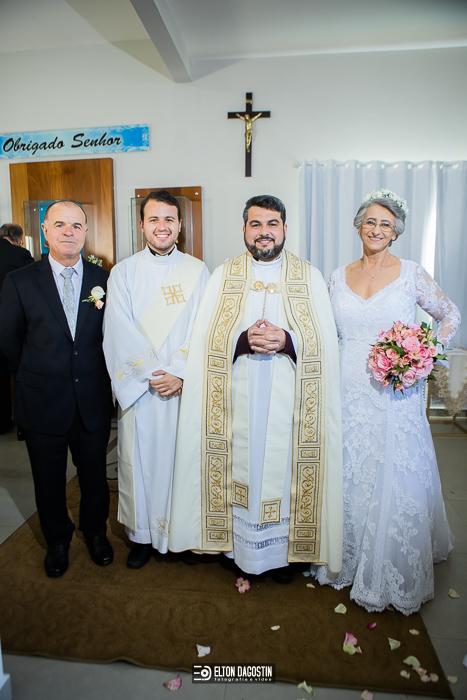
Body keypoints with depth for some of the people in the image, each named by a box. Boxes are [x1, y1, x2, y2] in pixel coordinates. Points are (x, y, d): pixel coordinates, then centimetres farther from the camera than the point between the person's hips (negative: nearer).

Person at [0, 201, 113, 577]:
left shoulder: (105, 279, -2)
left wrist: (96, 377, 3)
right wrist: (33, 380, 8)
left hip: (93, 401, 1)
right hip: (43, 403, 0)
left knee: (94, 474, 16)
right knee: (49, 479, 17)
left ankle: (95, 531, 42)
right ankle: (57, 539, 42)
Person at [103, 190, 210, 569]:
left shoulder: (197, 270, 5)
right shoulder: (123, 271, 4)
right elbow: (120, 331, -4)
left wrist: (180, 373, -13)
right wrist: (153, 372, -12)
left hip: (185, 385, 0)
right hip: (139, 386, 0)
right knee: (140, 458, 7)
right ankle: (143, 534, 26)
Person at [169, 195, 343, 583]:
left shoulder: (311, 278, 5)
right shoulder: (223, 276, 7)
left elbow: (326, 342, 0)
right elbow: (205, 339, 1)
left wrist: (287, 341, -17)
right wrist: (243, 340, -16)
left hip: (289, 402, 0)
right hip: (237, 401, 1)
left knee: (283, 472, 7)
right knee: (240, 468, 8)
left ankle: (282, 551, 28)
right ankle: (236, 546, 29)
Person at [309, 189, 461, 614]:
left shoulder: (412, 274, -1)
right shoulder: (339, 277, 7)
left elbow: (451, 316, 9)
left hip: (395, 395, -2)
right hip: (348, 394, 3)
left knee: (395, 480, 6)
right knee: (347, 478, 12)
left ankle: (394, 575, 28)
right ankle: (346, 560, 35)